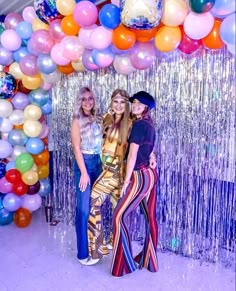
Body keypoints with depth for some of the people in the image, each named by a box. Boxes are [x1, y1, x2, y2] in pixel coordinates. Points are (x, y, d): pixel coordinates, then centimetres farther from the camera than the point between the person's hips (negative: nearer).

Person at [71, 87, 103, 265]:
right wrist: (84, 173, -14)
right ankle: (83, 252, 11)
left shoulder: (98, 119, 11)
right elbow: (77, 148, -10)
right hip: (84, 163, -6)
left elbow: (102, 141, 10)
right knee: (84, 208, -1)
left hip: (99, 162, 6)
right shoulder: (78, 121, -5)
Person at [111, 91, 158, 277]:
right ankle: (149, 261, 26)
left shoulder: (139, 124, -13)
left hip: (140, 177, -9)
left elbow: (132, 155, -15)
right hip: (150, 174, 9)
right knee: (150, 217, 13)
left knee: (120, 216, -2)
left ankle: (124, 264, 8)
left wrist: (126, 181, -11)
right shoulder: (149, 124, 13)